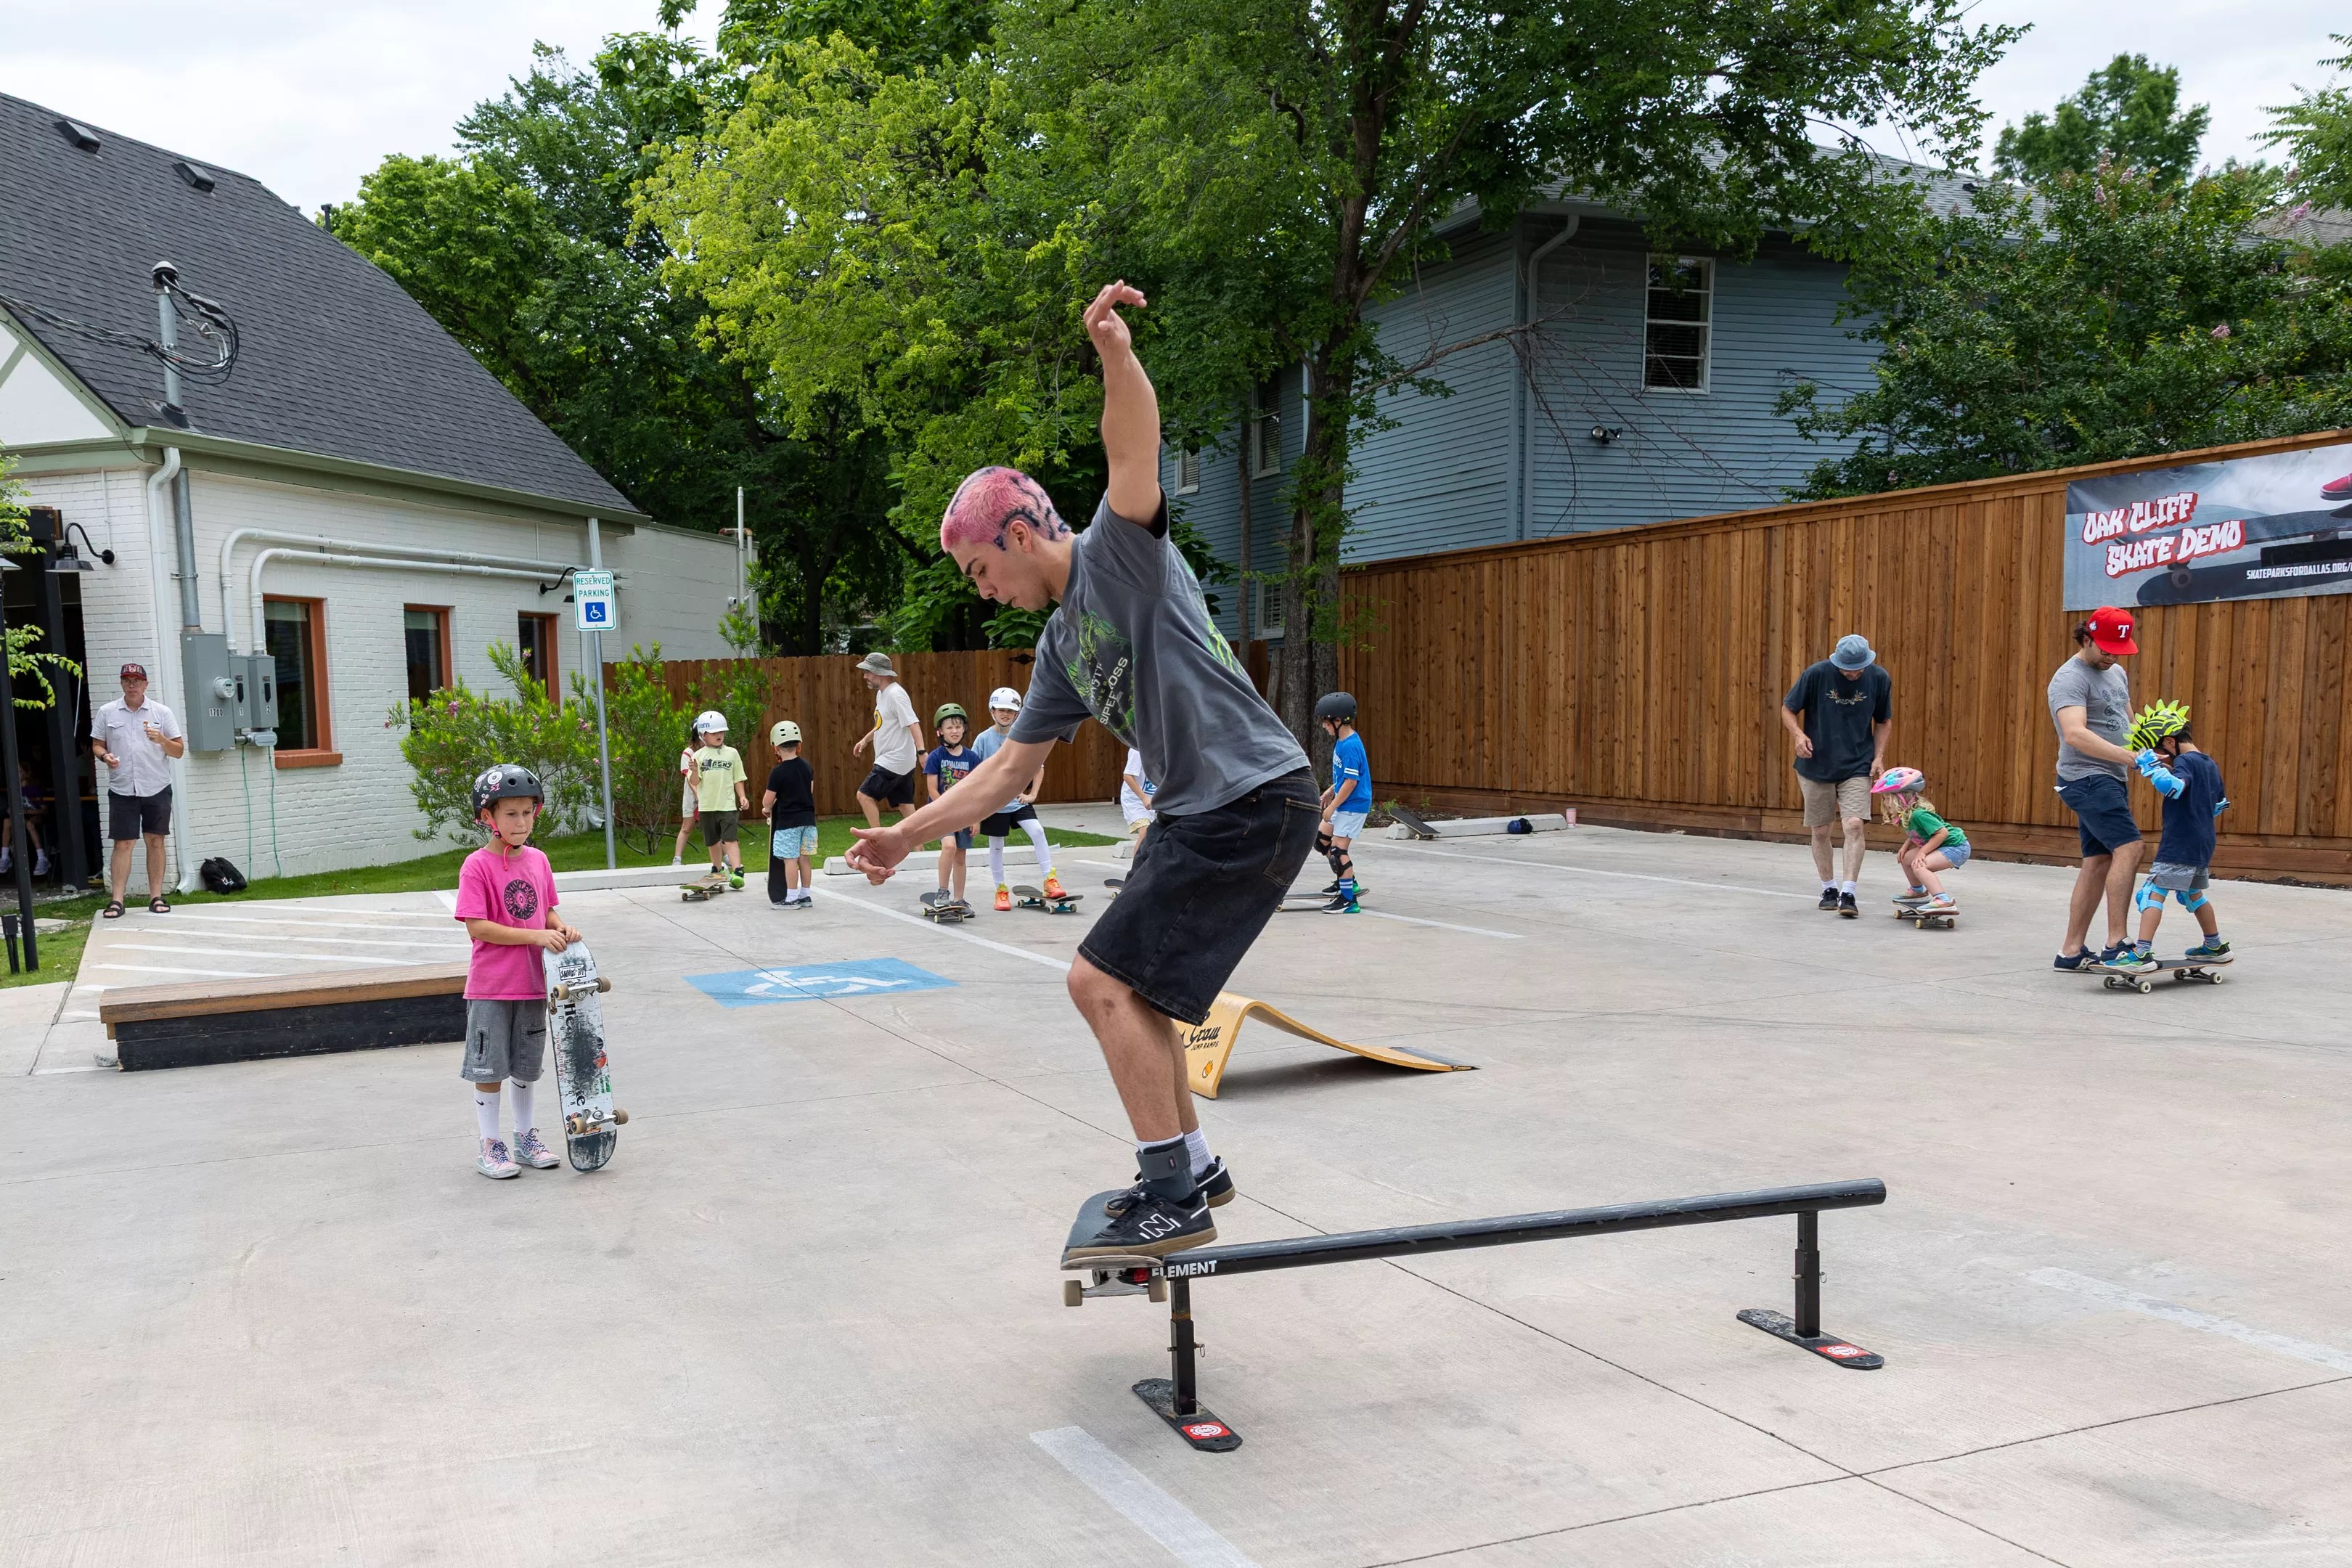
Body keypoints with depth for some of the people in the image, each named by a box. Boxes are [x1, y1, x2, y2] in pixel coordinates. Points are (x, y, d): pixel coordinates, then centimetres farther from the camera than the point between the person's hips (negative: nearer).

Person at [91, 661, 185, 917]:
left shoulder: (163, 712, 3)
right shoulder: (106, 713, 5)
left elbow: (179, 750, 3)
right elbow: (97, 745, 10)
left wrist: (162, 739, -17)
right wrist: (105, 756, -12)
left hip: (157, 789, 0)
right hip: (122, 790, 0)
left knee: (155, 841, 4)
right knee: (122, 844, -1)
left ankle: (156, 896, 10)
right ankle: (116, 900, 0)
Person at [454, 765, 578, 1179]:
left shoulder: (537, 860, 5)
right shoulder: (477, 866, -13)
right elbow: (477, 927, -18)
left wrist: (562, 929, -8)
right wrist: (536, 936, -23)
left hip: (533, 982, 5)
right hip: (491, 988, -5)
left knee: (526, 1066, 16)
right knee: (489, 1069, 4)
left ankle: (526, 1139, 30)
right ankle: (490, 1146, 17)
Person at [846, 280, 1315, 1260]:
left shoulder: (1120, 552, -5)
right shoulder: (1061, 642, 18)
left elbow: (1134, 452, -26)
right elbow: (1008, 769, 22)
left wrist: (1114, 354, -42)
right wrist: (909, 834, 22)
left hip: (1254, 801, -10)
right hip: (1198, 812, 10)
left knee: (1103, 981, -12)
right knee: (1127, 985, 18)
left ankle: (1174, 1199, -4)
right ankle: (1192, 1167, 32)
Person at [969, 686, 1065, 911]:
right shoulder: (984, 739, -5)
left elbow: (1039, 767, 8)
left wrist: (1032, 794, -1)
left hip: (1019, 800, 0)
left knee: (1038, 831, -19)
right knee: (996, 847, 8)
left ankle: (1050, 881, -14)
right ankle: (1001, 890, 22)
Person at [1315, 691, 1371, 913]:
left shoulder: (1350, 746, -23)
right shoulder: (1342, 741, 8)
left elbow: (1351, 781, -24)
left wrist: (1332, 806, -19)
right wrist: (1331, 791, 20)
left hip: (1353, 805, -10)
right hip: (1343, 804, 10)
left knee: (1338, 849, -8)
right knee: (1321, 839, 17)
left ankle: (1348, 900, -3)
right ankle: (1345, 880, 30)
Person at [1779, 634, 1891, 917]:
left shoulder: (1879, 678, -6)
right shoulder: (1817, 674, -13)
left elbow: (1884, 721, 8)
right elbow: (1788, 710, -4)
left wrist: (1878, 756, -4)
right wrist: (1799, 734, -23)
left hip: (1857, 768, 0)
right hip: (1816, 766, 0)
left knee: (1854, 825, -16)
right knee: (1819, 831, 8)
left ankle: (1848, 894, -13)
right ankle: (1829, 890, 26)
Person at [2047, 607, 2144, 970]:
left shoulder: (2117, 674, 17)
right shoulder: (2070, 679, -13)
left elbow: (2127, 723, 27)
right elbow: (2075, 734, -27)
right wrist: (2130, 757, -33)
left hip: (2110, 780, 9)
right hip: (2087, 778, -9)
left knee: (2098, 862, 7)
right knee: (2128, 848, -19)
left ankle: (2071, 951, 11)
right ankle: (2116, 944, -18)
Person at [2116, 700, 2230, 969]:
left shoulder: (2185, 762, -13)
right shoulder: (2210, 764, 16)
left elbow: (2174, 787, -34)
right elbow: (2220, 804, 27)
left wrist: (2150, 767, -29)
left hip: (2179, 844, -10)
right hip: (2203, 843, 10)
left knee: (2153, 892, -13)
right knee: (2193, 894, 25)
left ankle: (2142, 954, -22)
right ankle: (2215, 946, 38)